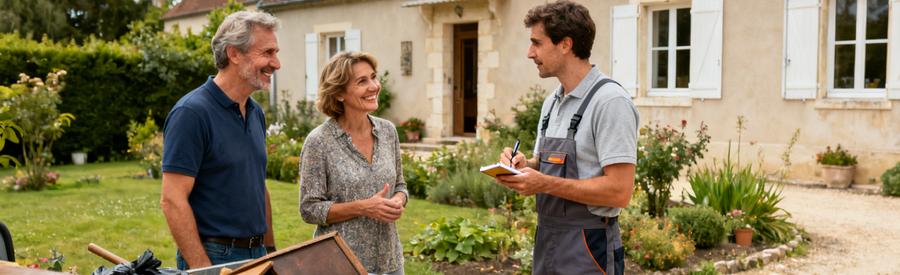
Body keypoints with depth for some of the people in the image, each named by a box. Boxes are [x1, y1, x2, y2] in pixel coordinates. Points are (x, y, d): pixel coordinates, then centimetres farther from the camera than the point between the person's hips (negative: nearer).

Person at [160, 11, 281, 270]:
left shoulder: (256, 113, 8)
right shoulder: (191, 112, -16)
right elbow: (172, 201, -18)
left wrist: (270, 249, 12)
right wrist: (201, 268, -21)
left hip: (257, 256, 7)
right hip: (213, 257, -7)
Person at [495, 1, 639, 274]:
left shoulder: (610, 101, -17)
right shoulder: (551, 102, 10)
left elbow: (619, 192, -22)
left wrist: (545, 184, -23)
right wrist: (524, 166, -1)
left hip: (587, 251, -8)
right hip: (547, 242, 8)